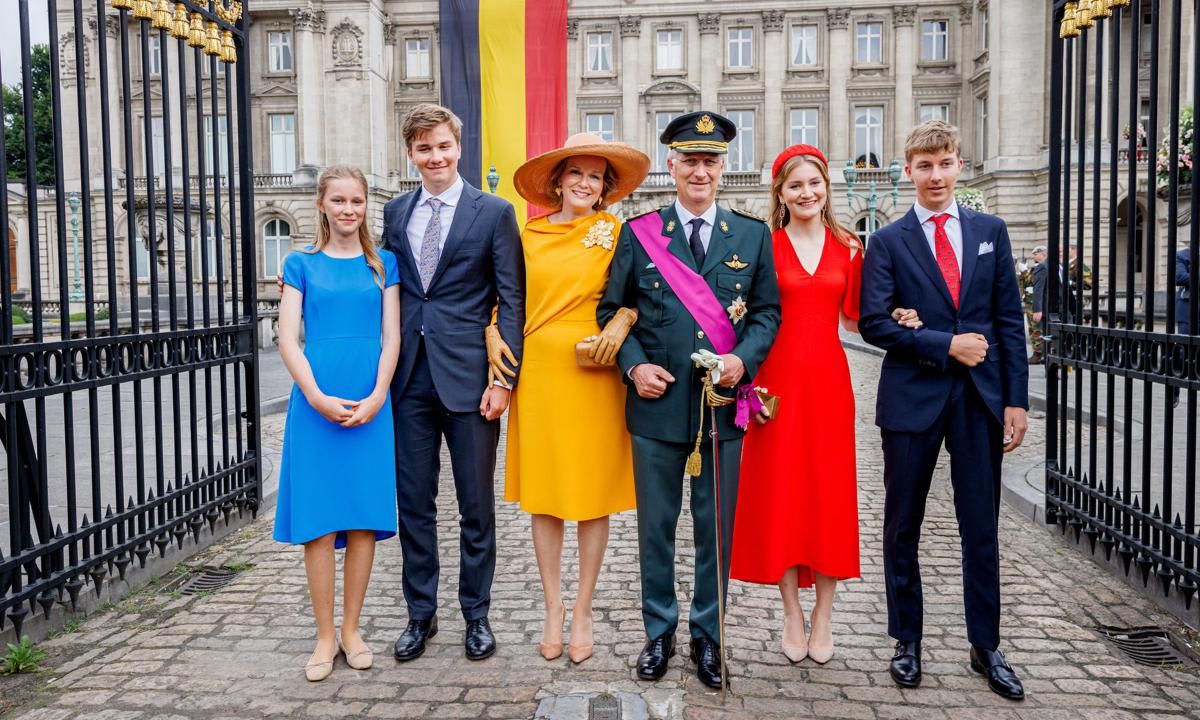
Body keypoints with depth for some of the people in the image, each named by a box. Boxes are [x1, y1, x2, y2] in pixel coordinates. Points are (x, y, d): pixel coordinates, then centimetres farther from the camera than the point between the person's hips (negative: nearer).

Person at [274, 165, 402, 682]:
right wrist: (318, 398, -12)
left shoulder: (383, 265, 10)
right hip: (316, 401, -1)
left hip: (370, 404, 1)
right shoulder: (302, 264, 7)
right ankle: (325, 635, 13)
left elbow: (391, 337, 4)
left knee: (364, 517, 4)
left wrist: (376, 398, -10)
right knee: (318, 520, 1)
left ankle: (351, 629, 18)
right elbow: (287, 340, 0)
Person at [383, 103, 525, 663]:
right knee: (414, 501, 11)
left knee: (476, 505, 7)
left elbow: (511, 300, -4)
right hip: (409, 378, 4)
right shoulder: (396, 212, 12)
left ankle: (476, 615, 23)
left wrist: (503, 379, -11)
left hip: (468, 377, -3)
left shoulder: (494, 212, -1)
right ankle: (421, 613, 26)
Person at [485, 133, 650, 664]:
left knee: (594, 492, 4)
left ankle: (583, 610, 19)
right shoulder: (530, 233, 9)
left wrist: (622, 321, -18)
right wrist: (493, 333, 1)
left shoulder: (616, 232, 1)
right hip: (536, 372, 2)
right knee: (542, 492, 7)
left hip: (592, 375, -2)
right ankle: (553, 607, 21)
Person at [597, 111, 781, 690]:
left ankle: (707, 635, 26)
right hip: (658, 403, 0)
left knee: (717, 528, 9)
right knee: (655, 527, 10)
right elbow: (611, 308, 6)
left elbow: (768, 310, 8)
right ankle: (659, 631, 28)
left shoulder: (752, 235, 8)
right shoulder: (638, 233, 4)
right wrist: (634, 364, -9)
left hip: (725, 403, 1)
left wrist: (744, 358, -10)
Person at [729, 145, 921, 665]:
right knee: (779, 493, 3)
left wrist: (897, 320, -2)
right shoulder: (765, 245, 1)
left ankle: (823, 617, 18)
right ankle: (792, 616, 16)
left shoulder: (848, 247, 9)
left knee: (830, 492, 5)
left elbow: (852, 317, 12)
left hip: (829, 380, 2)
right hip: (778, 380, -2)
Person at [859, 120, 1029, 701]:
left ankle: (985, 646, 24)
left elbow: (1009, 320, 6)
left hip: (981, 397, 2)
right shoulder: (888, 241, 1)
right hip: (912, 398, -1)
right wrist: (945, 344, -14)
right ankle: (907, 641, 25)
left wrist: (1016, 399, 0)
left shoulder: (990, 232, 8)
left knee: (981, 530, 8)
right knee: (903, 528, 9)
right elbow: (873, 322, -8)